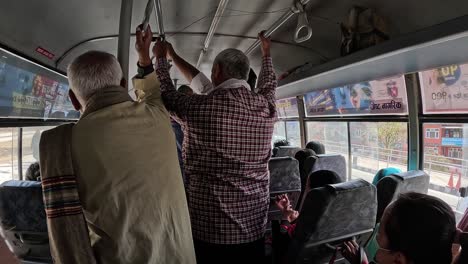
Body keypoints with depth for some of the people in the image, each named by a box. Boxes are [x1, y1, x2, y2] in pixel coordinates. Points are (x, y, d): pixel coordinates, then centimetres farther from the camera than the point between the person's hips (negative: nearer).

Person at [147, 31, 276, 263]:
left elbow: (166, 92, 3)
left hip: (210, 229, -4)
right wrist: (266, 54, 38)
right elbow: (269, 84, 20)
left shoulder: (201, 106, -16)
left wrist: (161, 58, 20)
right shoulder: (266, 106, -3)